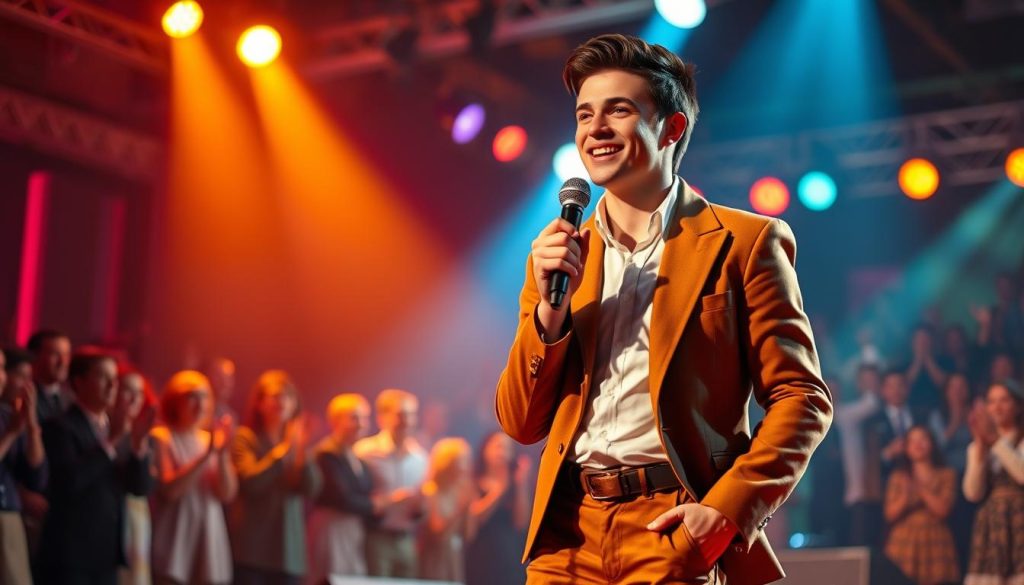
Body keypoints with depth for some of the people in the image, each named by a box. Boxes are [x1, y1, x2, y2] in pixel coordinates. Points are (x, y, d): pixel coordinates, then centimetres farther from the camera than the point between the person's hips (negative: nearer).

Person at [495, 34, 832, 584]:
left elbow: (802, 398, -3)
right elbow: (520, 423, 9)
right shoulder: (558, 255, 11)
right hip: (569, 537, 4)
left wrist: (727, 508, -14)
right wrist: (549, 308, -6)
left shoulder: (744, 242, 0)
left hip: (678, 533, -3)